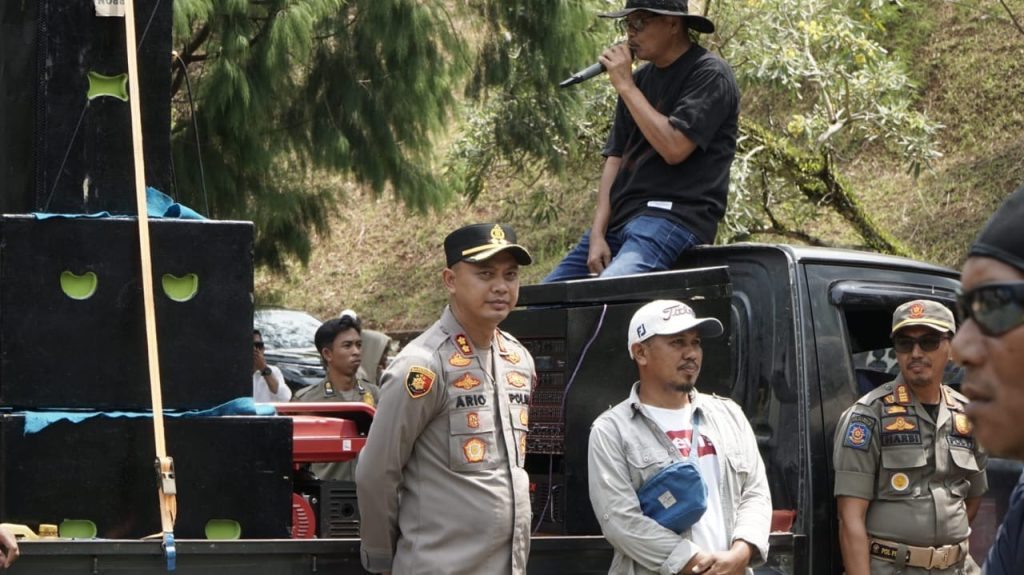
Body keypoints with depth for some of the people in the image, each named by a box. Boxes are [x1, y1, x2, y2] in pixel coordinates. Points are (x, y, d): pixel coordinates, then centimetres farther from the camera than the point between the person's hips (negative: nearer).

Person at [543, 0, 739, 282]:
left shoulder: (709, 74, -5)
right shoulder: (639, 79, 18)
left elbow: (674, 148, -18)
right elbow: (615, 158, 15)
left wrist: (626, 87, -10)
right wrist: (597, 233, 2)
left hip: (675, 216, -9)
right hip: (621, 217, 9)